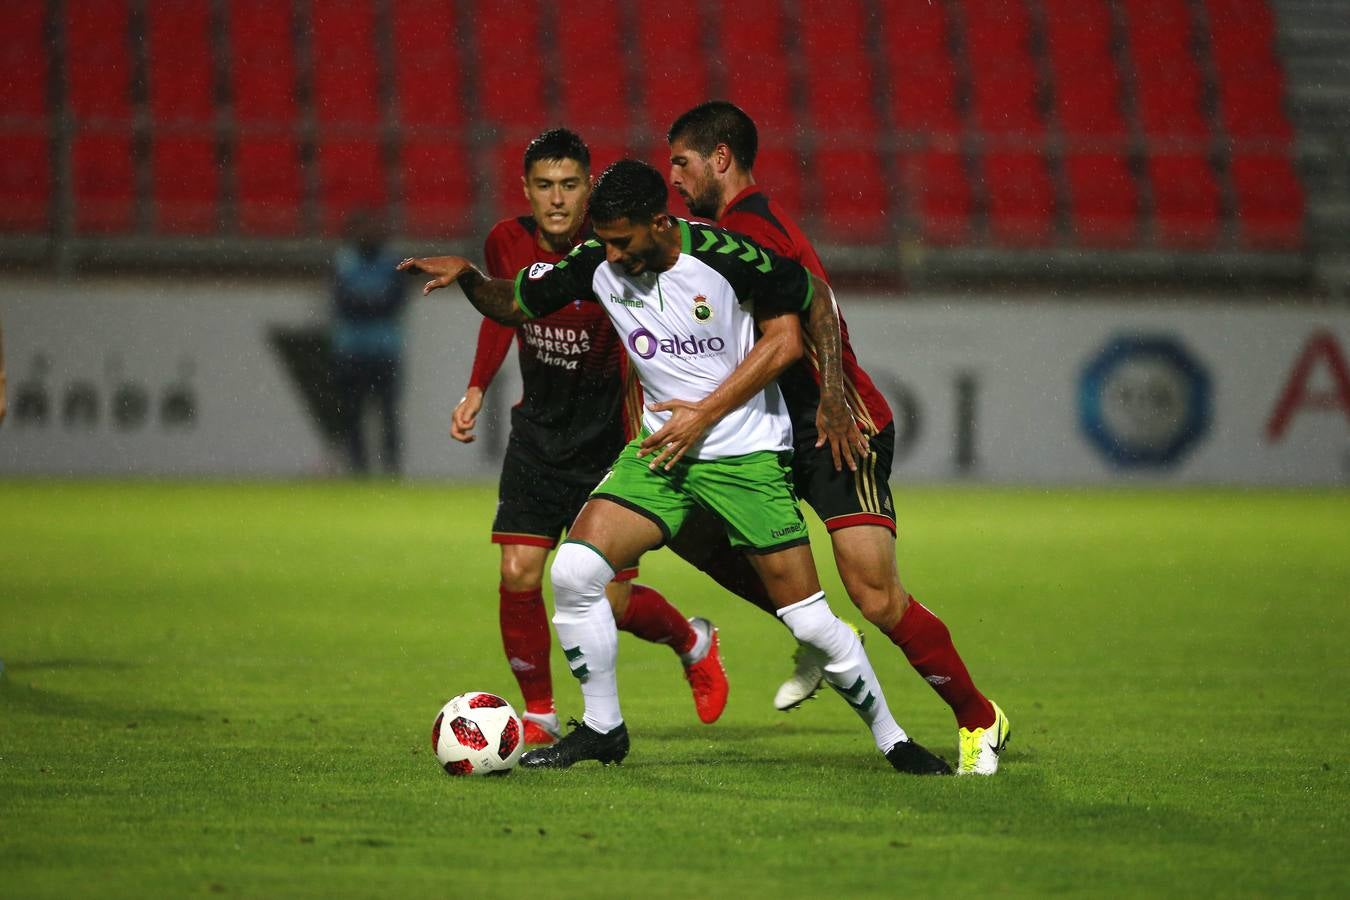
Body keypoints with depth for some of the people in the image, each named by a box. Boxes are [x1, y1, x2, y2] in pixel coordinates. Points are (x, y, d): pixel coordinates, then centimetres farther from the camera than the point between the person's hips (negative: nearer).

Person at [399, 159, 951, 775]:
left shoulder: (727, 257, -19)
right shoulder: (598, 264, -7)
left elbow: (784, 339, -8)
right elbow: (513, 304, 6)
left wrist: (704, 413, -12)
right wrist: (467, 277, -15)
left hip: (747, 452, -4)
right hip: (661, 447, 4)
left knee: (810, 621, -5)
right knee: (574, 569, -15)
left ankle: (888, 736, 17)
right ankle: (602, 728, 2)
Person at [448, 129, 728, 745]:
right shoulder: (508, 243, -6)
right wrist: (476, 389, 7)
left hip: (611, 435, -4)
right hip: (538, 430, 4)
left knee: (610, 601, -4)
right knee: (518, 574, -11)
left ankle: (692, 641, 30)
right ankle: (539, 713, 9)